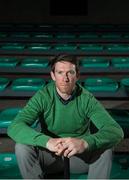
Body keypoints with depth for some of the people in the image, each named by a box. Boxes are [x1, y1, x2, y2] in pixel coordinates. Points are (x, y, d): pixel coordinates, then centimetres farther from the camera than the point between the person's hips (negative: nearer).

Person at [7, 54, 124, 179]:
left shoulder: (87, 99, -17)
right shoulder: (43, 97, -17)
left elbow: (115, 131, -29)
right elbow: (14, 127, -29)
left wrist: (85, 142, -49)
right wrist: (47, 141, -47)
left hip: (80, 156, 0)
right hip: (50, 155, 0)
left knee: (104, 149, -29)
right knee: (22, 147, -27)